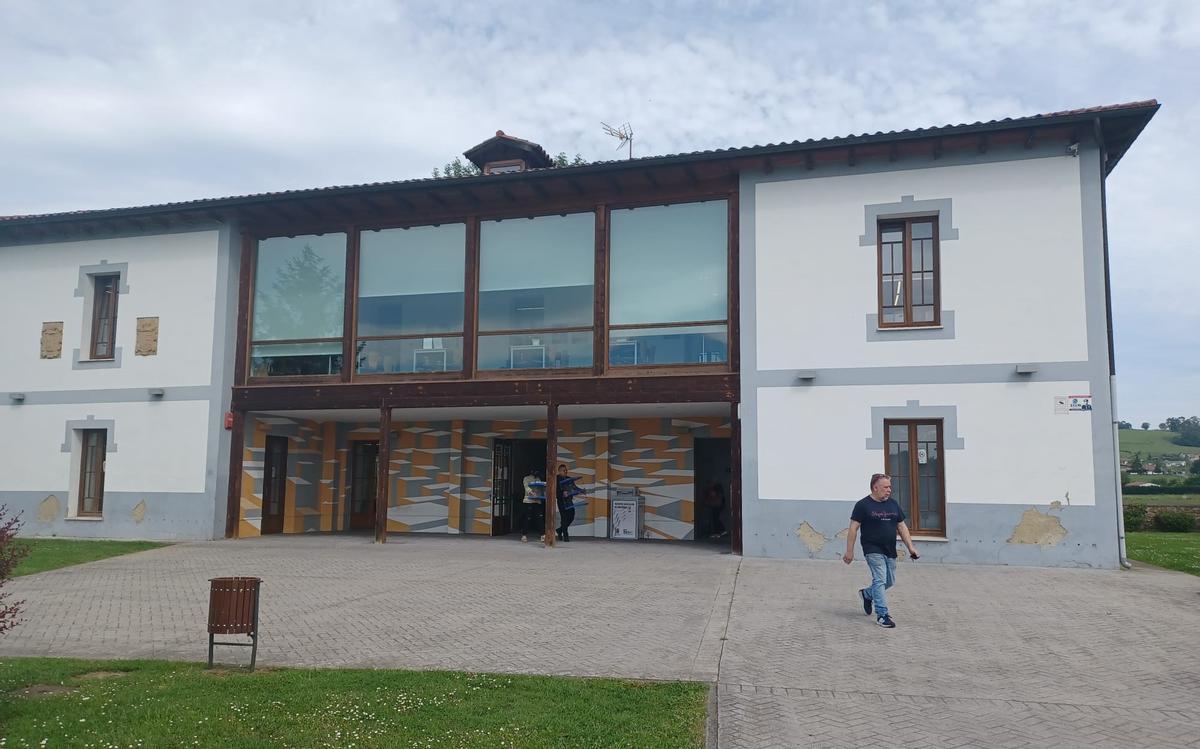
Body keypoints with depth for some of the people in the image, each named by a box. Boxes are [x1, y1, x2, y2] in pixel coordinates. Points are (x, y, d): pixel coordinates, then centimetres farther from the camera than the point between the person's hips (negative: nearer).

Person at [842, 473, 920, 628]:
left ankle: (866, 594, 36)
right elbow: (853, 528, -8)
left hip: (890, 551, 7)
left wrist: (910, 547, 5)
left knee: (890, 581, 12)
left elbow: (902, 527, 14)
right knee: (880, 580, -12)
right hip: (873, 550, -6)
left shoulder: (893, 504, 10)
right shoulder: (863, 505, -8)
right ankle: (882, 615, -6)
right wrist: (849, 551, -10)